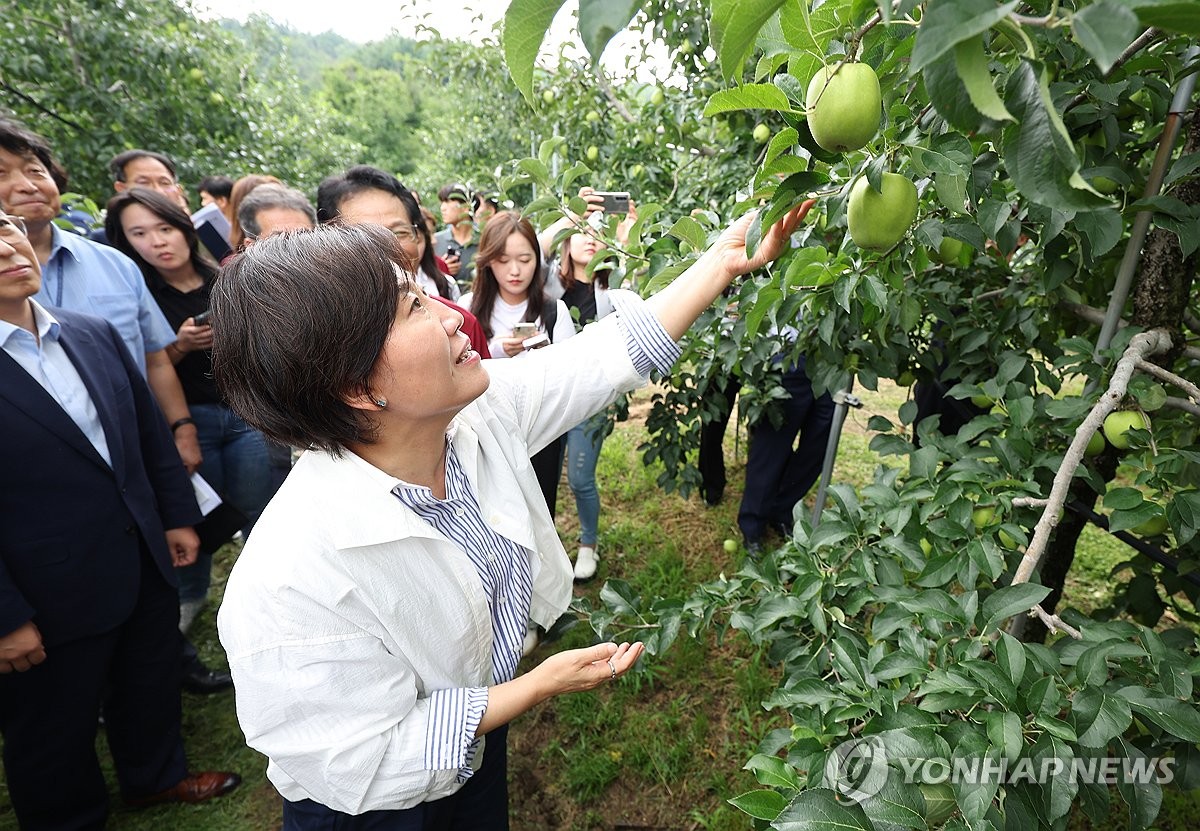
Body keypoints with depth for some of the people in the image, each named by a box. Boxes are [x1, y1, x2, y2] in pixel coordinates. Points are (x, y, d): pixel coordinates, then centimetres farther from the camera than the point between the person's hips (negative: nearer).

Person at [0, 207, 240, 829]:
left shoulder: (95, 334, 1)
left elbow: (151, 430, 8)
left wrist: (178, 514, 9)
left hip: (146, 564, 6)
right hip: (50, 600, -5)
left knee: (152, 689, 26)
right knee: (54, 735, 20)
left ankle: (157, 776, 51)